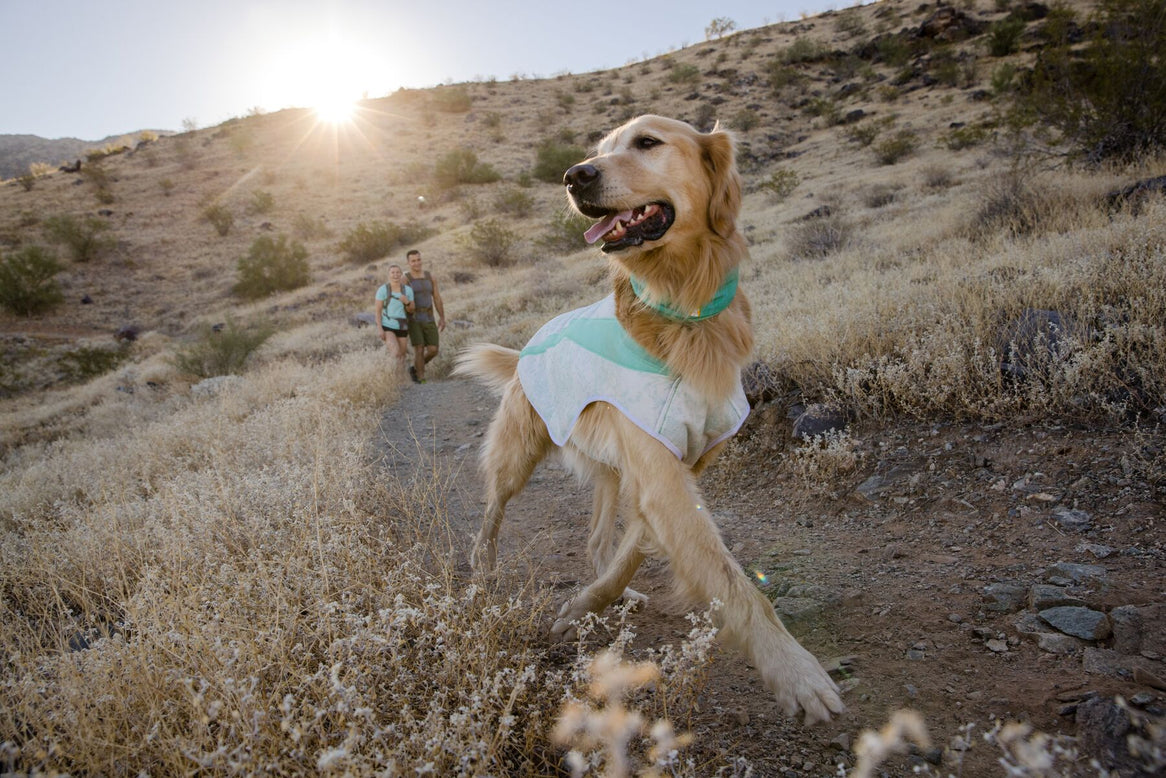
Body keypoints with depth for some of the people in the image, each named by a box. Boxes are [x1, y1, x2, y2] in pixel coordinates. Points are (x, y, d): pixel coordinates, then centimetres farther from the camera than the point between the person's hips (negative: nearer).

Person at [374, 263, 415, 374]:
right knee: (395, 354, -22)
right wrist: (380, 329, -15)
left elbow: (411, 310, 2)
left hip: (402, 327, 3)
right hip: (387, 327, -3)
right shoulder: (382, 289, -10)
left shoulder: (408, 289, -2)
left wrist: (407, 302, -20)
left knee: (402, 356, 10)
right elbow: (378, 311, -8)